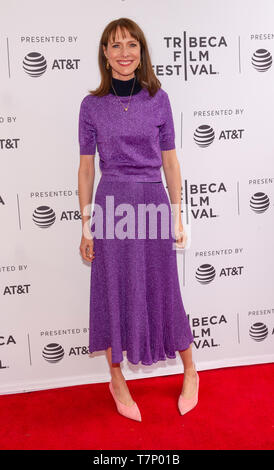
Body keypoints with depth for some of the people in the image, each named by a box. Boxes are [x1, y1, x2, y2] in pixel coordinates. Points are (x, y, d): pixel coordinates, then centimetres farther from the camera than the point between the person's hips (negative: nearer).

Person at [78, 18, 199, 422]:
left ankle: (190, 372, 33)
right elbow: (86, 167, 4)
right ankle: (117, 381, 30)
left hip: (153, 204, 0)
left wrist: (177, 215, 4)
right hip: (111, 206, 0)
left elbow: (170, 161, 6)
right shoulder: (92, 105, 3)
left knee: (163, 292, 9)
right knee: (113, 294, 8)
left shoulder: (158, 99, 4)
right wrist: (86, 225, 0)